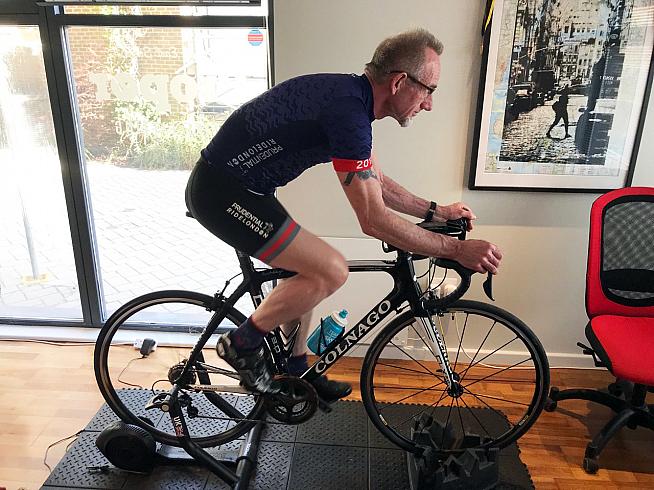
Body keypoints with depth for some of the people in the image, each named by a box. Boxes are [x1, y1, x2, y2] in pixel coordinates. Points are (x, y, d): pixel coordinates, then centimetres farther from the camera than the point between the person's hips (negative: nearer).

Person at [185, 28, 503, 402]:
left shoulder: (353, 97, 7)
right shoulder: (348, 111, -24)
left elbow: (376, 182, 18)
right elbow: (374, 220, -24)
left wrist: (436, 211, 15)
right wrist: (457, 249, -17)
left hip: (237, 185, 10)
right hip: (222, 191, -10)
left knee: (308, 272, 15)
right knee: (331, 270, -14)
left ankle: (296, 372, 30)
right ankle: (242, 345, 4)